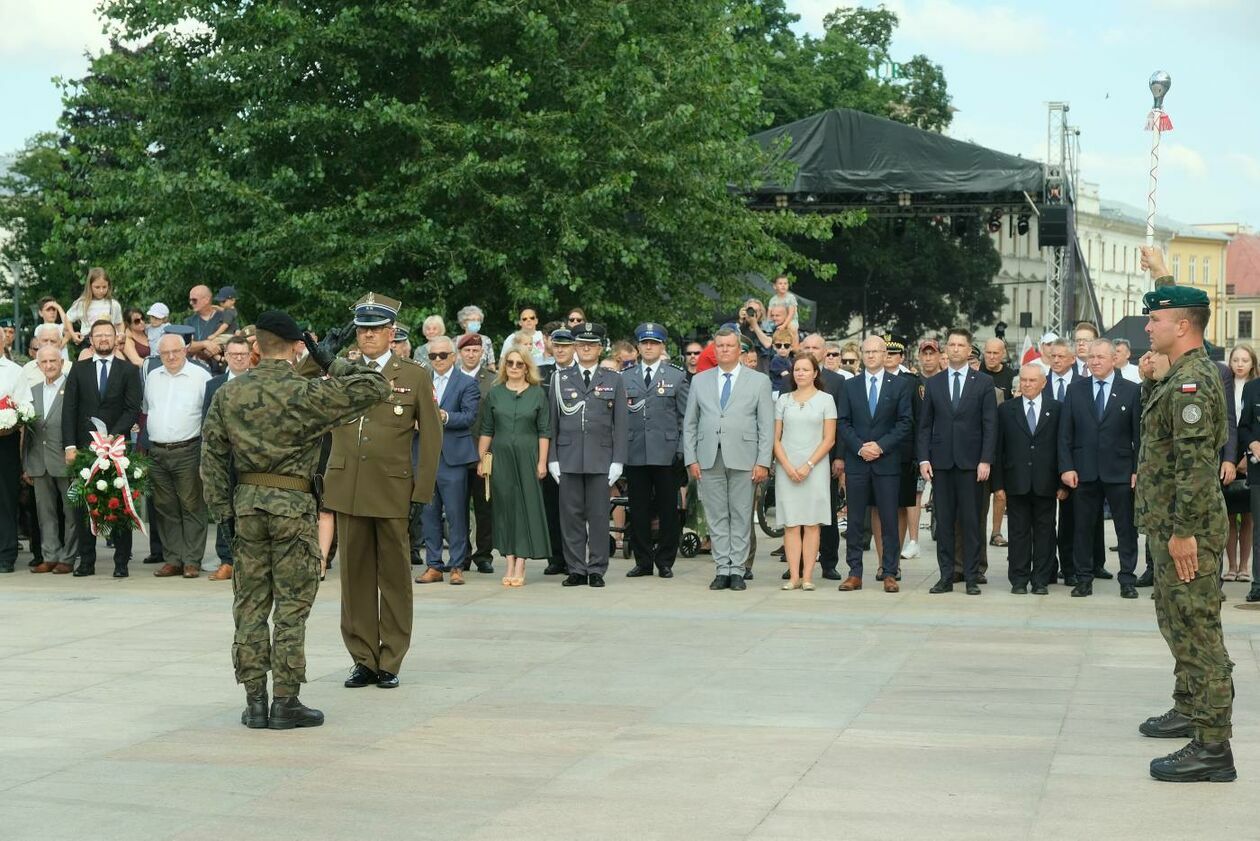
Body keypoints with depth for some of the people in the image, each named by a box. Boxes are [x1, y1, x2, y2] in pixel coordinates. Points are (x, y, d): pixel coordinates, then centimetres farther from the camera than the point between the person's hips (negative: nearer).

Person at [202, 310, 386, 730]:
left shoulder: (228, 394, 3)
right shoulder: (307, 393, -10)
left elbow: (212, 455, 6)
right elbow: (375, 388, -11)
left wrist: (222, 508, 12)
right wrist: (333, 364, -1)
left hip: (247, 501, 4)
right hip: (292, 504, -4)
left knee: (250, 602, 9)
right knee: (292, 604, 2)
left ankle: (254, 702, 11)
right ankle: (286, 703, 3)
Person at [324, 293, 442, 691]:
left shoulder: (415, 376, 4)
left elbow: (431, 435, 4)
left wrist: (422, 490, -3)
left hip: (393, 491, -2)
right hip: (347, 489, 2)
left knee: (394, 577, 4)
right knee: (355, 575, 6)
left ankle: (390, 661, 12)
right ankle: (363, 658, 14)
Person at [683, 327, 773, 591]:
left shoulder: (759, 381, 6)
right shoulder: (700, 381, 12)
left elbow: (767, 425, 2)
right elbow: (689, 423, 12)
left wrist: (763, 462, -6)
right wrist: (691, 459, 3)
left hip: (743, 458, -2)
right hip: (709, 458, 2)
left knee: (741, 516, 0)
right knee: (716, 516, 2)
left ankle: (737, 570, 4)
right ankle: (722, 569, 7)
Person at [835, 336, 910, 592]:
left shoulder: (900, 385, 4)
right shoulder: (849, 386, 10)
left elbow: (905, 423, -1)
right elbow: (843, 424, 5)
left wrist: (881, 446, -12)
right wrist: (860, 447, -9)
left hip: (887, 461, -2)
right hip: (856, 462, 2)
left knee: (889, 520, 0)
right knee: (855, 521, 3)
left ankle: (890, 574, 5)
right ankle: (854, 573, 7)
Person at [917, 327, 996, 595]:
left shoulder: (983, 382, 4)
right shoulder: (933, 383, 10)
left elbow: (989, 425, 0)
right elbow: (925, 425, 9)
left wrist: (985, 460, -9)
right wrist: (923, 459, -1)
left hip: (970, 461, -2)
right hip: (940, 462, 2)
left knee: (971, 521, -1)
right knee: (943, 521, 4)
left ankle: (972, 577, 5)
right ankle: (946, 577, 9)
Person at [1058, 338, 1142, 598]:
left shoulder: (1131, 391, 1)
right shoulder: (1076, 389, 6)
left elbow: (1138, 434, 0)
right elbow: (1065, 432, 5)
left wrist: (1137, 470, -6)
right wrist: (1066, 467, -3)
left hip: (1119, 471, -2)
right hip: (1085, 470, 2)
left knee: (1126, 528, 2)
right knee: (1083, 527, 6)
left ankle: (1127, 580, 10)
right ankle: (1084, 579, 15)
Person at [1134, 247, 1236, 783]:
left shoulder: (1192, 382, -20)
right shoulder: (1184, 373, 11)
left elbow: (1196, 462, -26)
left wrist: (1183, 532, -26)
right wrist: (1161, 276, 41)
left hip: (1186, 529, -11)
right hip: (1172, 523, 11)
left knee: (1196, 629, -10)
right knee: (1178, 622, 22)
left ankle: (1212, 748, -9)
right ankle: (1190, 711, 36)